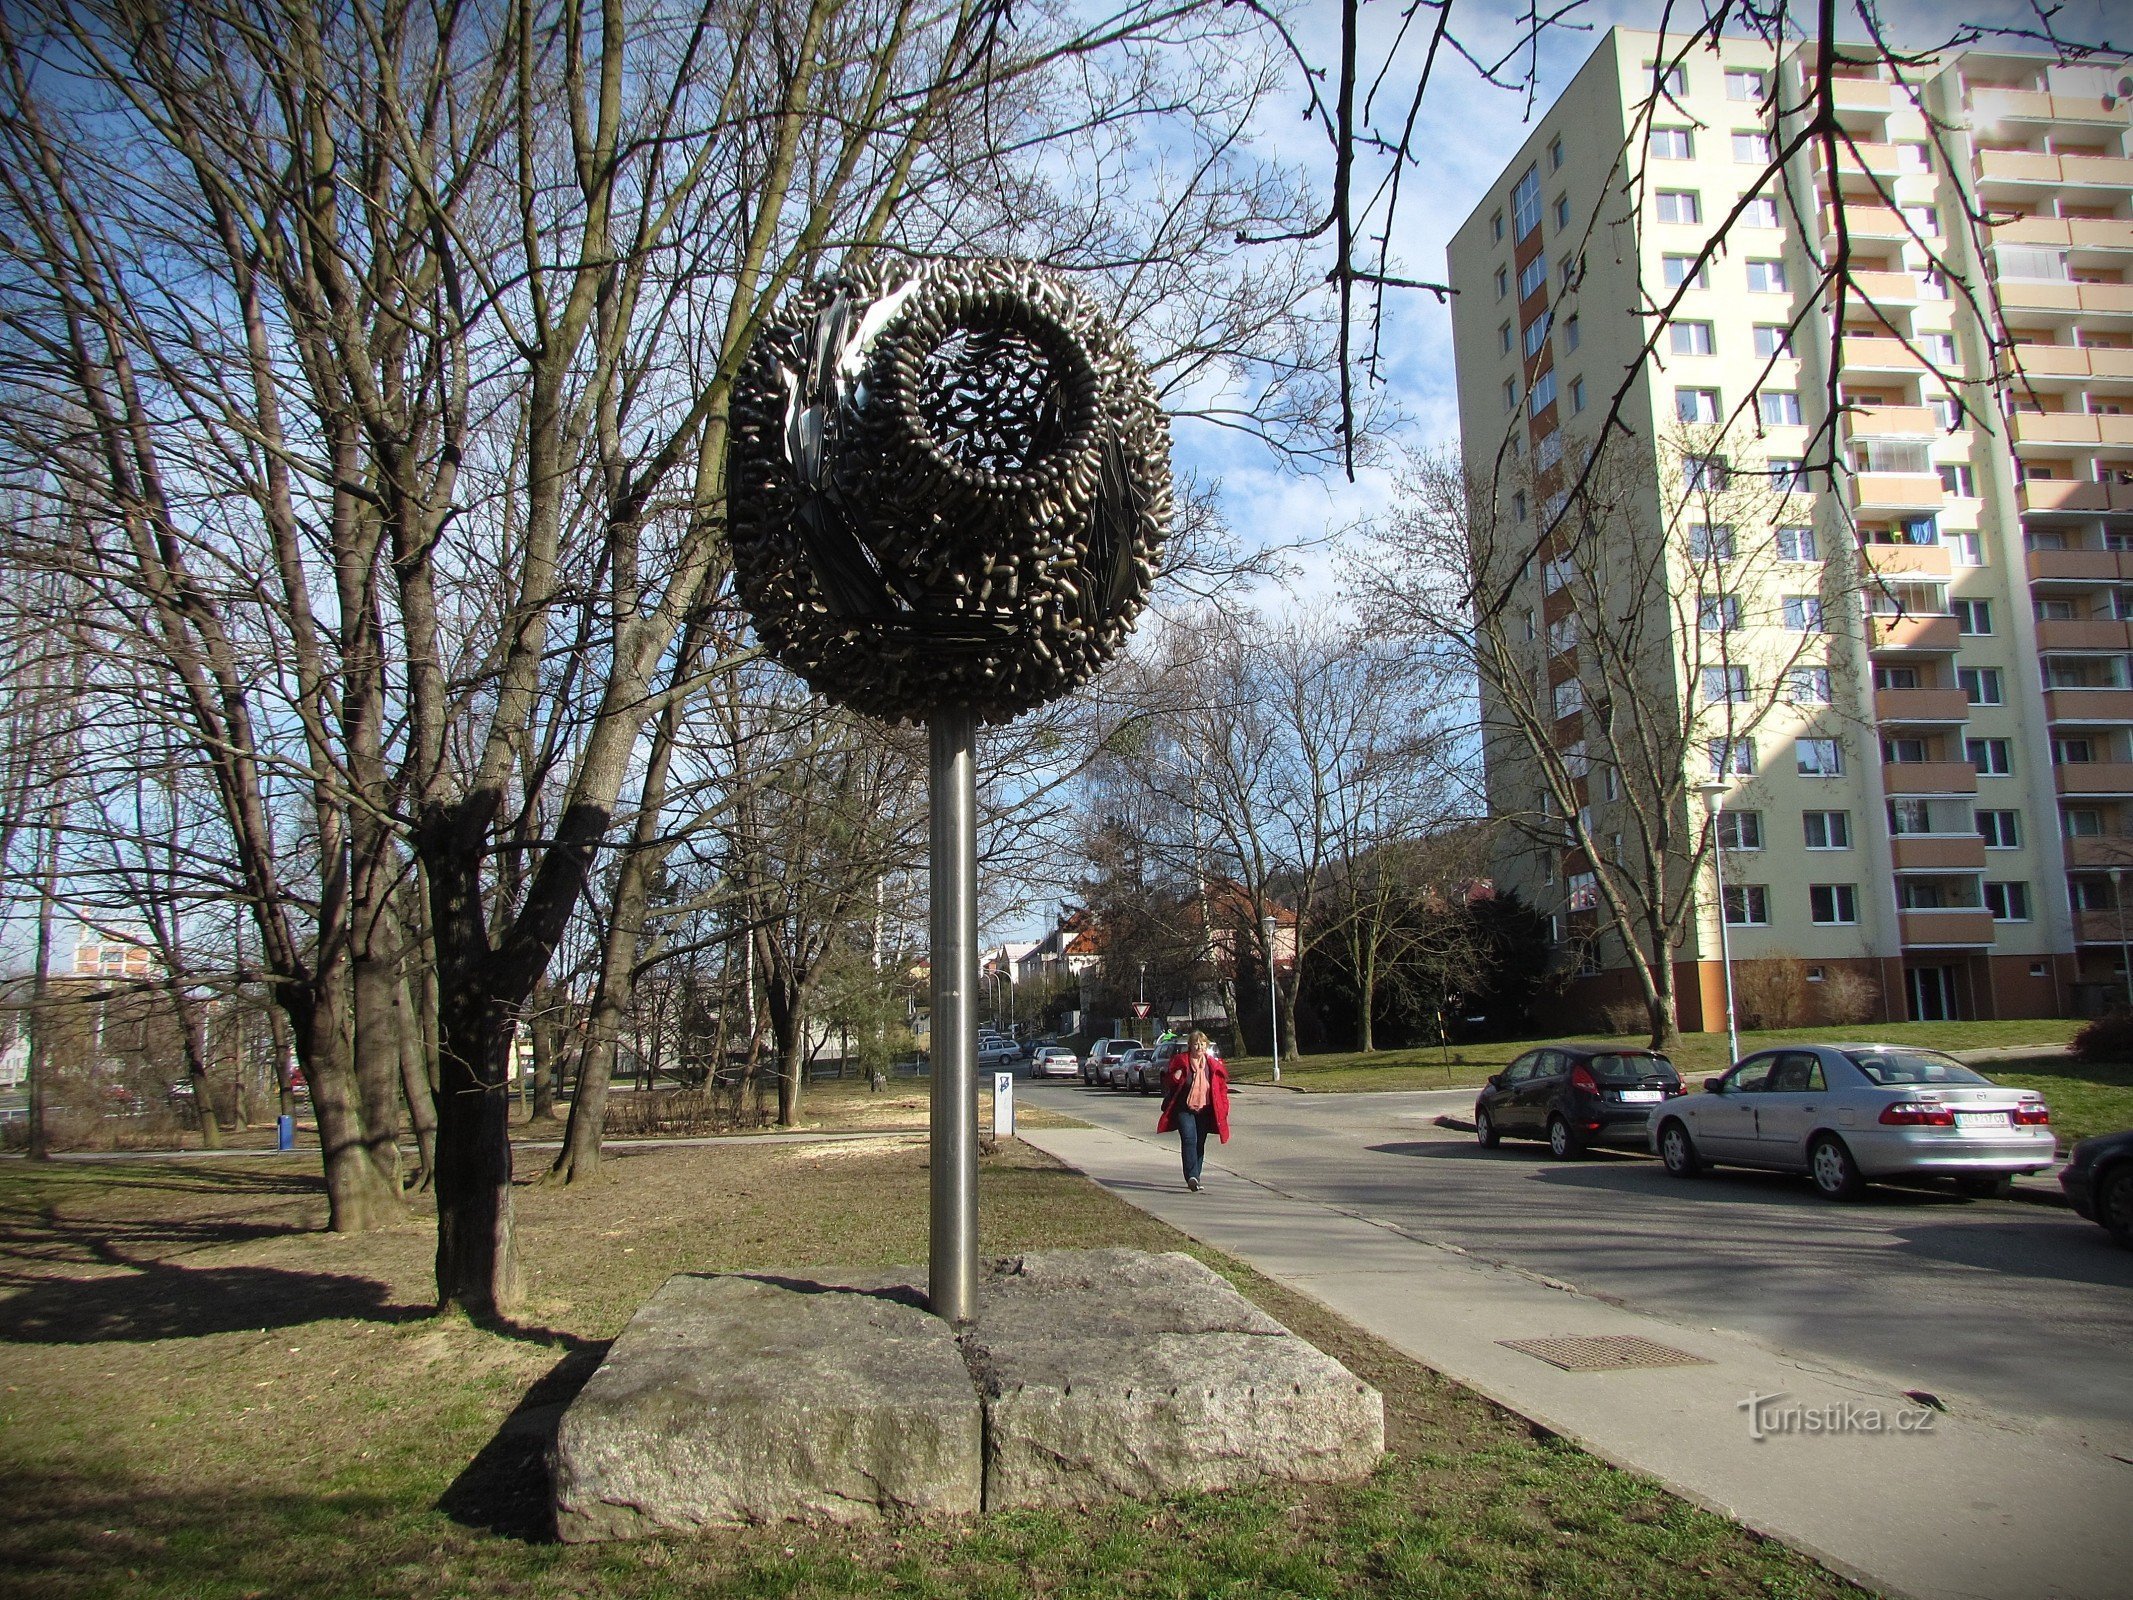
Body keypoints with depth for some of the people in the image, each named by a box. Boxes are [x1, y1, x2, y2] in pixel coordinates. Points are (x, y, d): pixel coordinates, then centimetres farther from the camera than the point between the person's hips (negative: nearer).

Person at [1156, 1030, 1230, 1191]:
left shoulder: (1212, 1064, 5)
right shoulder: (1180, 1060, -3)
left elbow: (1221, 1086, 12)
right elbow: (1168, 1081, 5)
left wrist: (1222, 1109, 4)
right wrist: (1175, 1077, -17)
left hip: (1204, 1110, 3)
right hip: (1184, 1109, -3)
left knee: (1200, 1144, 9)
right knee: (1189, 1140, -18)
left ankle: (1194, 1178, 21)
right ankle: (1192, 1176, -28)